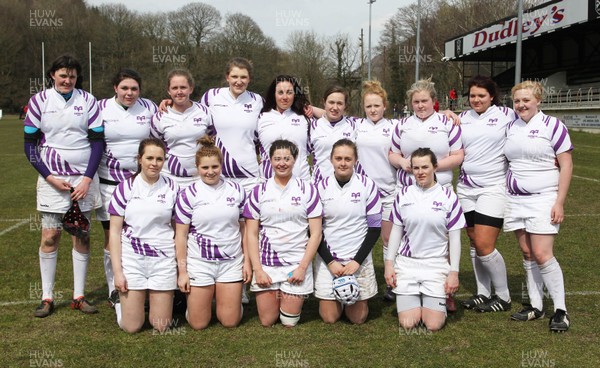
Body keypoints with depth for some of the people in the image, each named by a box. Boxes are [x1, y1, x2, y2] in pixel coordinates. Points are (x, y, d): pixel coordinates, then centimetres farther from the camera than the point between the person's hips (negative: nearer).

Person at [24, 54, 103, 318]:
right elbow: (30, 145, 2)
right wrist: (49, 177, -7)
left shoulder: (88, 101, 1)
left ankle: (79, 296, 13)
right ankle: (47, 297, 11)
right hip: (52, 178, -1)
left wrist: (87, 179, -8)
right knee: (50, 236, 0)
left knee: (82, 236, 4)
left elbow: (97, 142, 1)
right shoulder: (39, 101, 1)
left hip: (84, 178, 1)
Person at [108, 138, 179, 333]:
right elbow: (115, 232, -1)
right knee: (131, 327, 3)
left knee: (161, 326, 5)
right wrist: (117, 271, -5)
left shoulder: (172, 188, 0)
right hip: (132, 258, -1)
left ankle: (161, 299, 36)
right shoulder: (126, 187, -3)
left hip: (164, 259, 1)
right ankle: (121, 300, 34)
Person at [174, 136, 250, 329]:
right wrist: (182, 271, -5)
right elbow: (181, 235, -3)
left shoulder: (236, 190, 2)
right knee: (198, 324, 4)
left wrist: (247, 260, 2)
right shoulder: (188, 195, -4)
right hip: (199, 262, -1)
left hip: (231, 261, 2)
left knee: (230, 321, 4)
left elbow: (244, 228, 7)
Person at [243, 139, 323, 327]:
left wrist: (303, 267, -8)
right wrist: (257, 269, -5)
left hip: (297, 264, -1)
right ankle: (276, 296, 35)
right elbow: (251, 234, 3)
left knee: (289, 322, 3)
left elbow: (316, 233, -2)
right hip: (266, 264, 2)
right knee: (267, 321, 6)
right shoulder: (259, 191, 3)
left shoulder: (307, 190, 0)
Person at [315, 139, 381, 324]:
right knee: (329, 318, 3)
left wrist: (357, 261, -10)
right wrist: (330, 261, -8)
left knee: (358, 318, 4)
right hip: (328, 258, 1)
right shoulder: (322, 187, -4)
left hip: (359, 258, 0)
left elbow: (375, 228, -4)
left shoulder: (367, 185, -7)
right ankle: (336, 299, 34)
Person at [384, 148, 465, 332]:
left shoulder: (448, 197, -2)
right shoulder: (404, 194, 3)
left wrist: (454, 272, -3)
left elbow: (454, 237, 0)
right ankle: (412, 301, 26)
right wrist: (389, 263, 5)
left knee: (434, 325, -8)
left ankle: (433, 301, 24)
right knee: (407, 324, -5)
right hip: (406, 263, 1)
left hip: (436, 265, -1)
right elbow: (396, 231, 10)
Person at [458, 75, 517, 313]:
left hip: (493, 187, -5)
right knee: (474, 243, 10)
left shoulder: (506, 115, -1)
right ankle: (483, 293, 24)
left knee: (484, 246, -9)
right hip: (466, 187, 5)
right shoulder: (462, 118, 10)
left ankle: (503, 297, 9)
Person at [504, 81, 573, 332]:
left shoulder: (553, 126, -4)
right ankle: (535, 306, 18)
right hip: (515, 199, 5)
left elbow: (566, 165, -6)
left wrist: (559, 203, -11)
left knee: (542, 255, -11)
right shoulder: (510, 127, 9)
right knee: (527, 254, 8)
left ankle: (560, 310, 2)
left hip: (543, 198, -5)